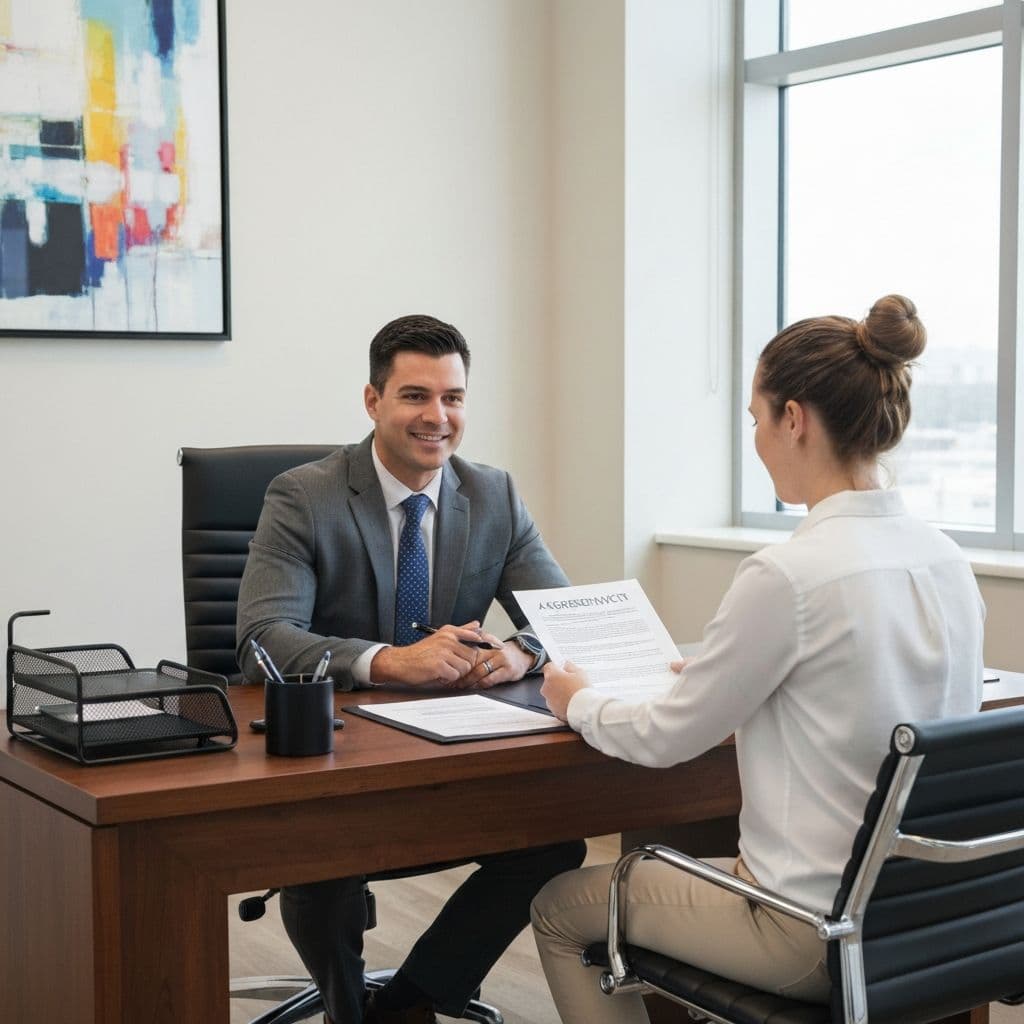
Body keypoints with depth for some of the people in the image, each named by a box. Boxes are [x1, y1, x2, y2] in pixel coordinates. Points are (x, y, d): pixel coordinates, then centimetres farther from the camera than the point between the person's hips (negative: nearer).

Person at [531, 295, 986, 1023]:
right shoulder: (947, 561, -1)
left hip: (818, 936, -8)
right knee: (664, 857, 31)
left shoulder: (789, 574, -23)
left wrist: (577, 702, 8)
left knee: (559, 910, 16)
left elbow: (668, 738, -11)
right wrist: (722, 676, 21)